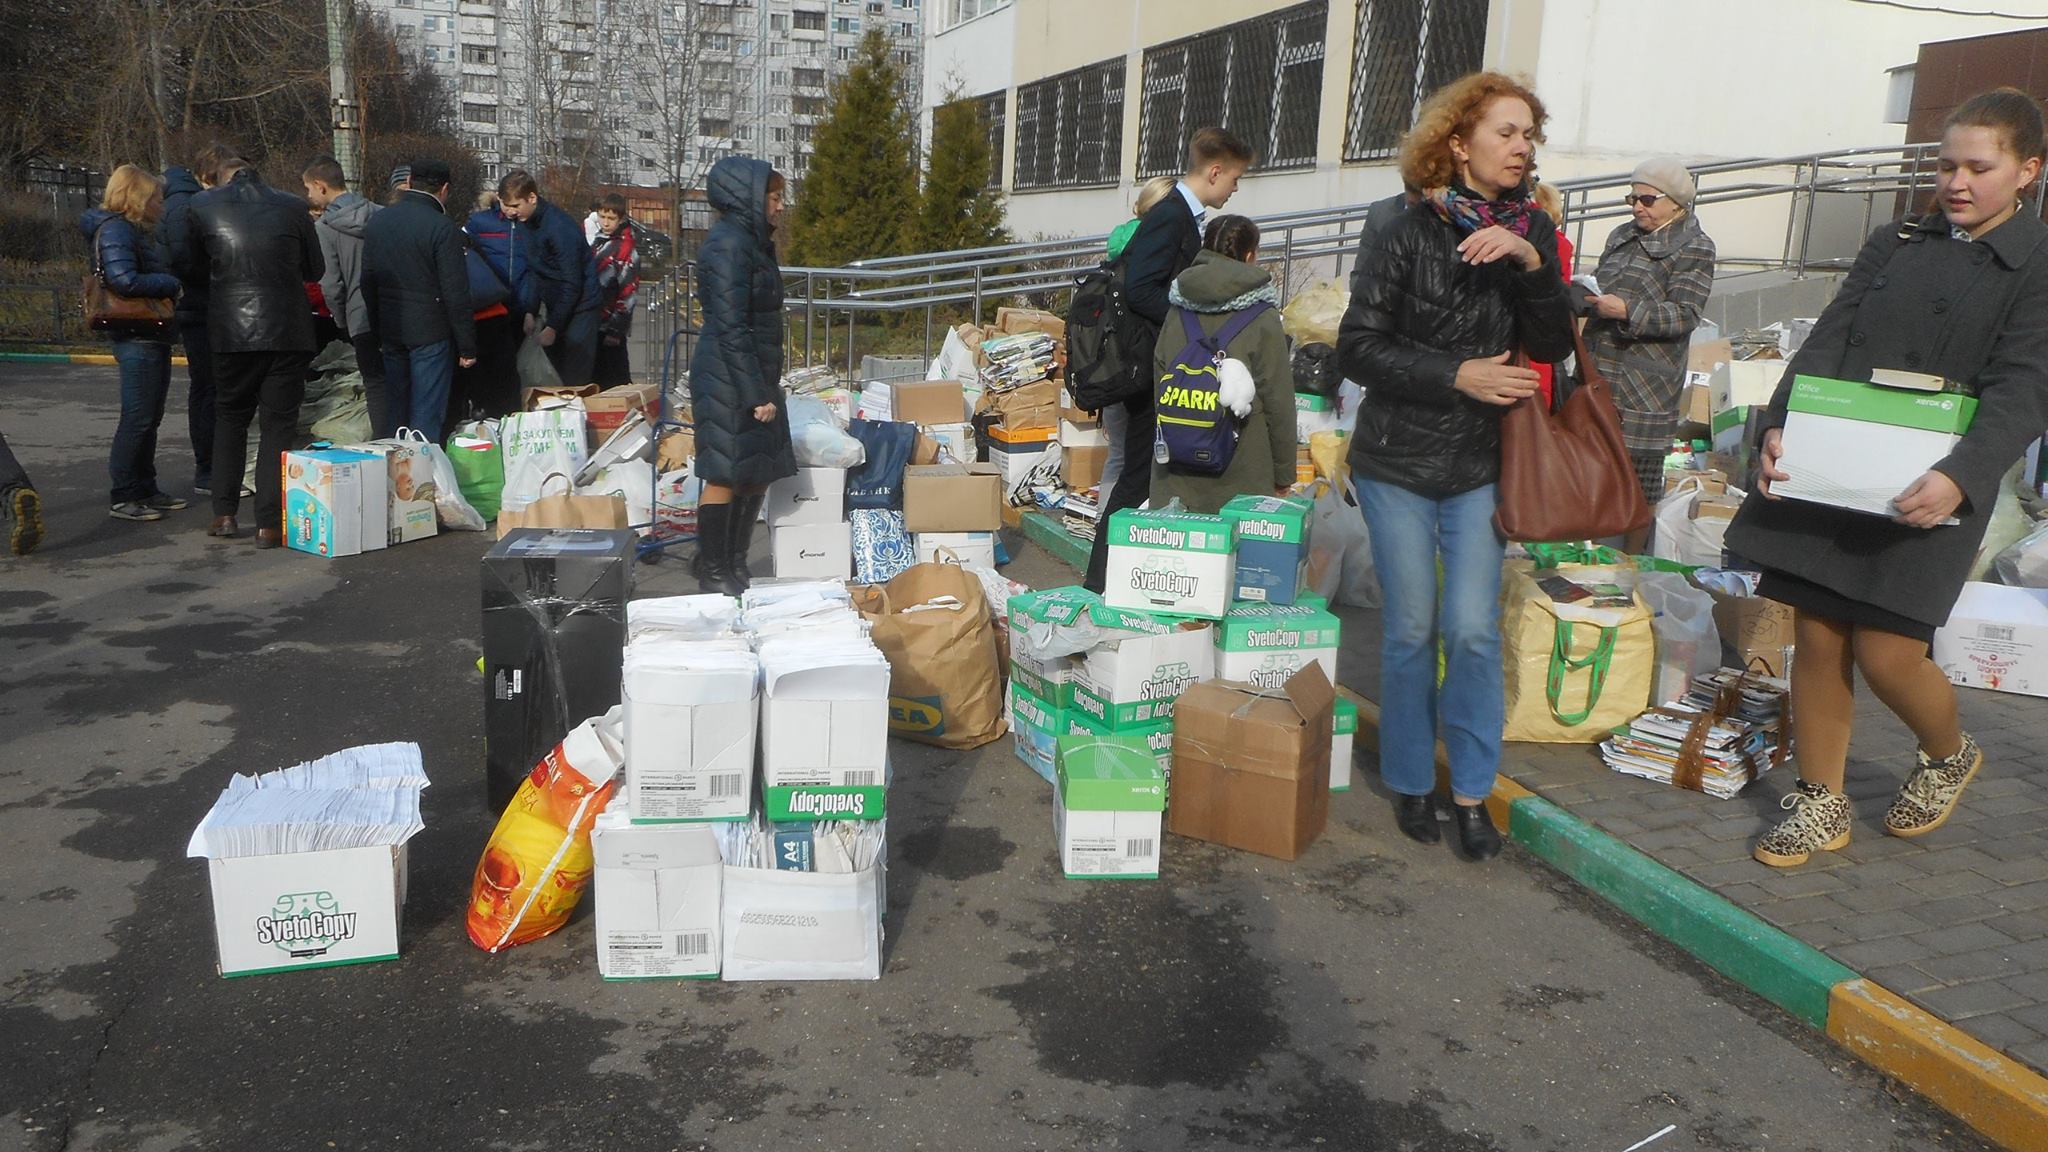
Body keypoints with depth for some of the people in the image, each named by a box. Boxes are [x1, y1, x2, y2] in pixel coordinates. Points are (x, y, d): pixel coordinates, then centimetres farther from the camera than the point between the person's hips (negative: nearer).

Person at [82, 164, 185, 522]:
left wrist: (168, 285, 2)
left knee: (149, 418, 15)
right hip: (138, 337, -10)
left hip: (154, 335, 10)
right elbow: (125, 280, -24)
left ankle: (145, 489, 23)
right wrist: (171, 283, -13)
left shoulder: (136, 231, 19)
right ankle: (122, 496, -2)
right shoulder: (115, 230, -12)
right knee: (137, 418, -8)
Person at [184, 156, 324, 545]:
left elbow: (193, 266, 13)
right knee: (278, 424, 3)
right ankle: (270, 524, 0)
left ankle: (224, 514, 16)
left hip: (231, 333, 1)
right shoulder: (292, 207, 2)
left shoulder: (202, 206, 3)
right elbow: (315, 269, 11)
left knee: (231, 416, 18)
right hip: (287, 331, -1)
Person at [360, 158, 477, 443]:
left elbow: (367, 281, 14)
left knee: (393, 412, 15)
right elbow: (456, 293, -15)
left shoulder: (377, 221, 8)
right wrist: (467, 346, -10)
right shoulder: (443, 228, -14)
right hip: (430, 333, -6)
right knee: (426, 418, -3)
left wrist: (377, 330, 20)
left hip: (390, 331, 6)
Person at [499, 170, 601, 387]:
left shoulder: (559, 227, -22)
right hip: (555, 304, 8)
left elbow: (572, 283, -21)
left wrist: (553, 327, -19)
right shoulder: (524, 221, 3)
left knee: (574, 380, -8)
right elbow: (532, 271, 9)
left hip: (578, 303, -8)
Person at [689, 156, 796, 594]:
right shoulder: (727, 245, -15)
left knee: (757, 473, 14)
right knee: (726, 474, -3)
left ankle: (734, 564, 25)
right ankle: (712, 571, 8)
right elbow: (730, 329, -20)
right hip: (728, 380, -10)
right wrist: (757, 394, -20)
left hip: (755, 377, 10)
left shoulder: (754, 242, 15)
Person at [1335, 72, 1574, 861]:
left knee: (1474, 630, -3)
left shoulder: (1530, 231, 3)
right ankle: (1411, 782, 22)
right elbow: (1357, 346, -11)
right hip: (1398, 463, -3)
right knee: (1411, 629, 4)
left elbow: (1554, 347, -2)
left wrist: (1531, 263, -18)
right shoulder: (1409, 233, -9)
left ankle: (1472, 792, 12)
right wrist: (1458, 375, -20)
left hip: (1481, 467, 3)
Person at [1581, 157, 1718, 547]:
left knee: (1640, 479, 0)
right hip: (1599, 374, 6)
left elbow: (1685, 315, -11)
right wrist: (1582, 297, 3)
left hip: (1646, 385, -6)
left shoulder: (1694, 248, -3)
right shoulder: (1621, 237, 16)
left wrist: (1627, 311, -24)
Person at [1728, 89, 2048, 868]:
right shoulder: (1894, 244, 14)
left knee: (1885, 653, -6)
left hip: (1928, 490, -4)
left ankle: (1949, 754, 29)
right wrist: (1779, 427, -12)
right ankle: (1820, 806, 21)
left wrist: (1960, 477, -26)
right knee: (1817, 637, 5)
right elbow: (1826, 344, 5)